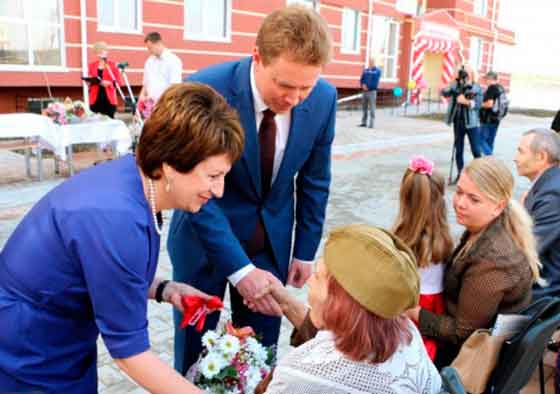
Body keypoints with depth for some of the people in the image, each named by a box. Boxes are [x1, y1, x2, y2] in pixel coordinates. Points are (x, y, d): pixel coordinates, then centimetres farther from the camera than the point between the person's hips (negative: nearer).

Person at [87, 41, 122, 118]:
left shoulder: (112, 65, 5)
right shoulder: (92, 65, 13)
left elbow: (119, 82, 2)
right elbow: (89, 81, 19)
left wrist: (109, 83, -15)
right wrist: (90, 81, -2)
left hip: (109, 99, -2)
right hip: (96, 99, 2)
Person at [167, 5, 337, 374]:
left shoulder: (323, 98, -14)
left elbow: (314, 180, -1)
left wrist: (306, 250, 3)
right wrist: (239, 269, -26)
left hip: (273, 240, 3)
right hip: (205, 238, -2)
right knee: (194, 349, 15)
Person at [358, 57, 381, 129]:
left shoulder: (377, 70, 0)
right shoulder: (365, 70, 15)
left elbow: (375, 81, -8)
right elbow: (361, 79, 11)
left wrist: (368, 87, -10)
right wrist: (363, 85, -8)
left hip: (372, 91, -5)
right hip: (364, 91, 6)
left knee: (372, 108, -8)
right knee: (364, 108, 9)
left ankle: (371, 124, -7)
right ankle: (364, 122, 16)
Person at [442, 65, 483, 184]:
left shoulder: (477, 88, 0)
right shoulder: (456, 85, 6)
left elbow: (478, 103, -11)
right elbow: (445, 93, -11)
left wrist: (466, 102, -25)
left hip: (472, 123, -2)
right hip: (458, 122, 3)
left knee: (476, 150, -2)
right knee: (458, 150, 8)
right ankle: (460, 175, 18)